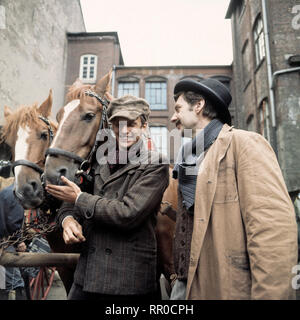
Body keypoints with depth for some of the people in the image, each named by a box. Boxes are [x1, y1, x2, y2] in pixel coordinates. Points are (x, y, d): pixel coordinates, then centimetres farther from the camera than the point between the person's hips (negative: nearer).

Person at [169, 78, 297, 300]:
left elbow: (274, 229, -20)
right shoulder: (189, 160, 14)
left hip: (230, 289, -7)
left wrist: (267, 295, -23)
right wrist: (175, 273, 13)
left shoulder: (244, 143, -10)